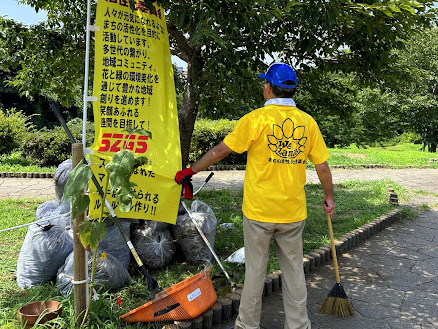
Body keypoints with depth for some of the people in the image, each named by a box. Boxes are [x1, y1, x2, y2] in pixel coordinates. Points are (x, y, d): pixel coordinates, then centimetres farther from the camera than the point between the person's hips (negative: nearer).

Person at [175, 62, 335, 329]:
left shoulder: (257, 118, -11)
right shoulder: (308, 122, 1)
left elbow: (221, 150, -7)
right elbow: (323, 167, 2)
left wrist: (190, 171, 5)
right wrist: (329, 197, 18)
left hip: (259, 211, -3)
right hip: (294, 212, 3)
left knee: (255, 272, 10)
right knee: (294, 271, 16)